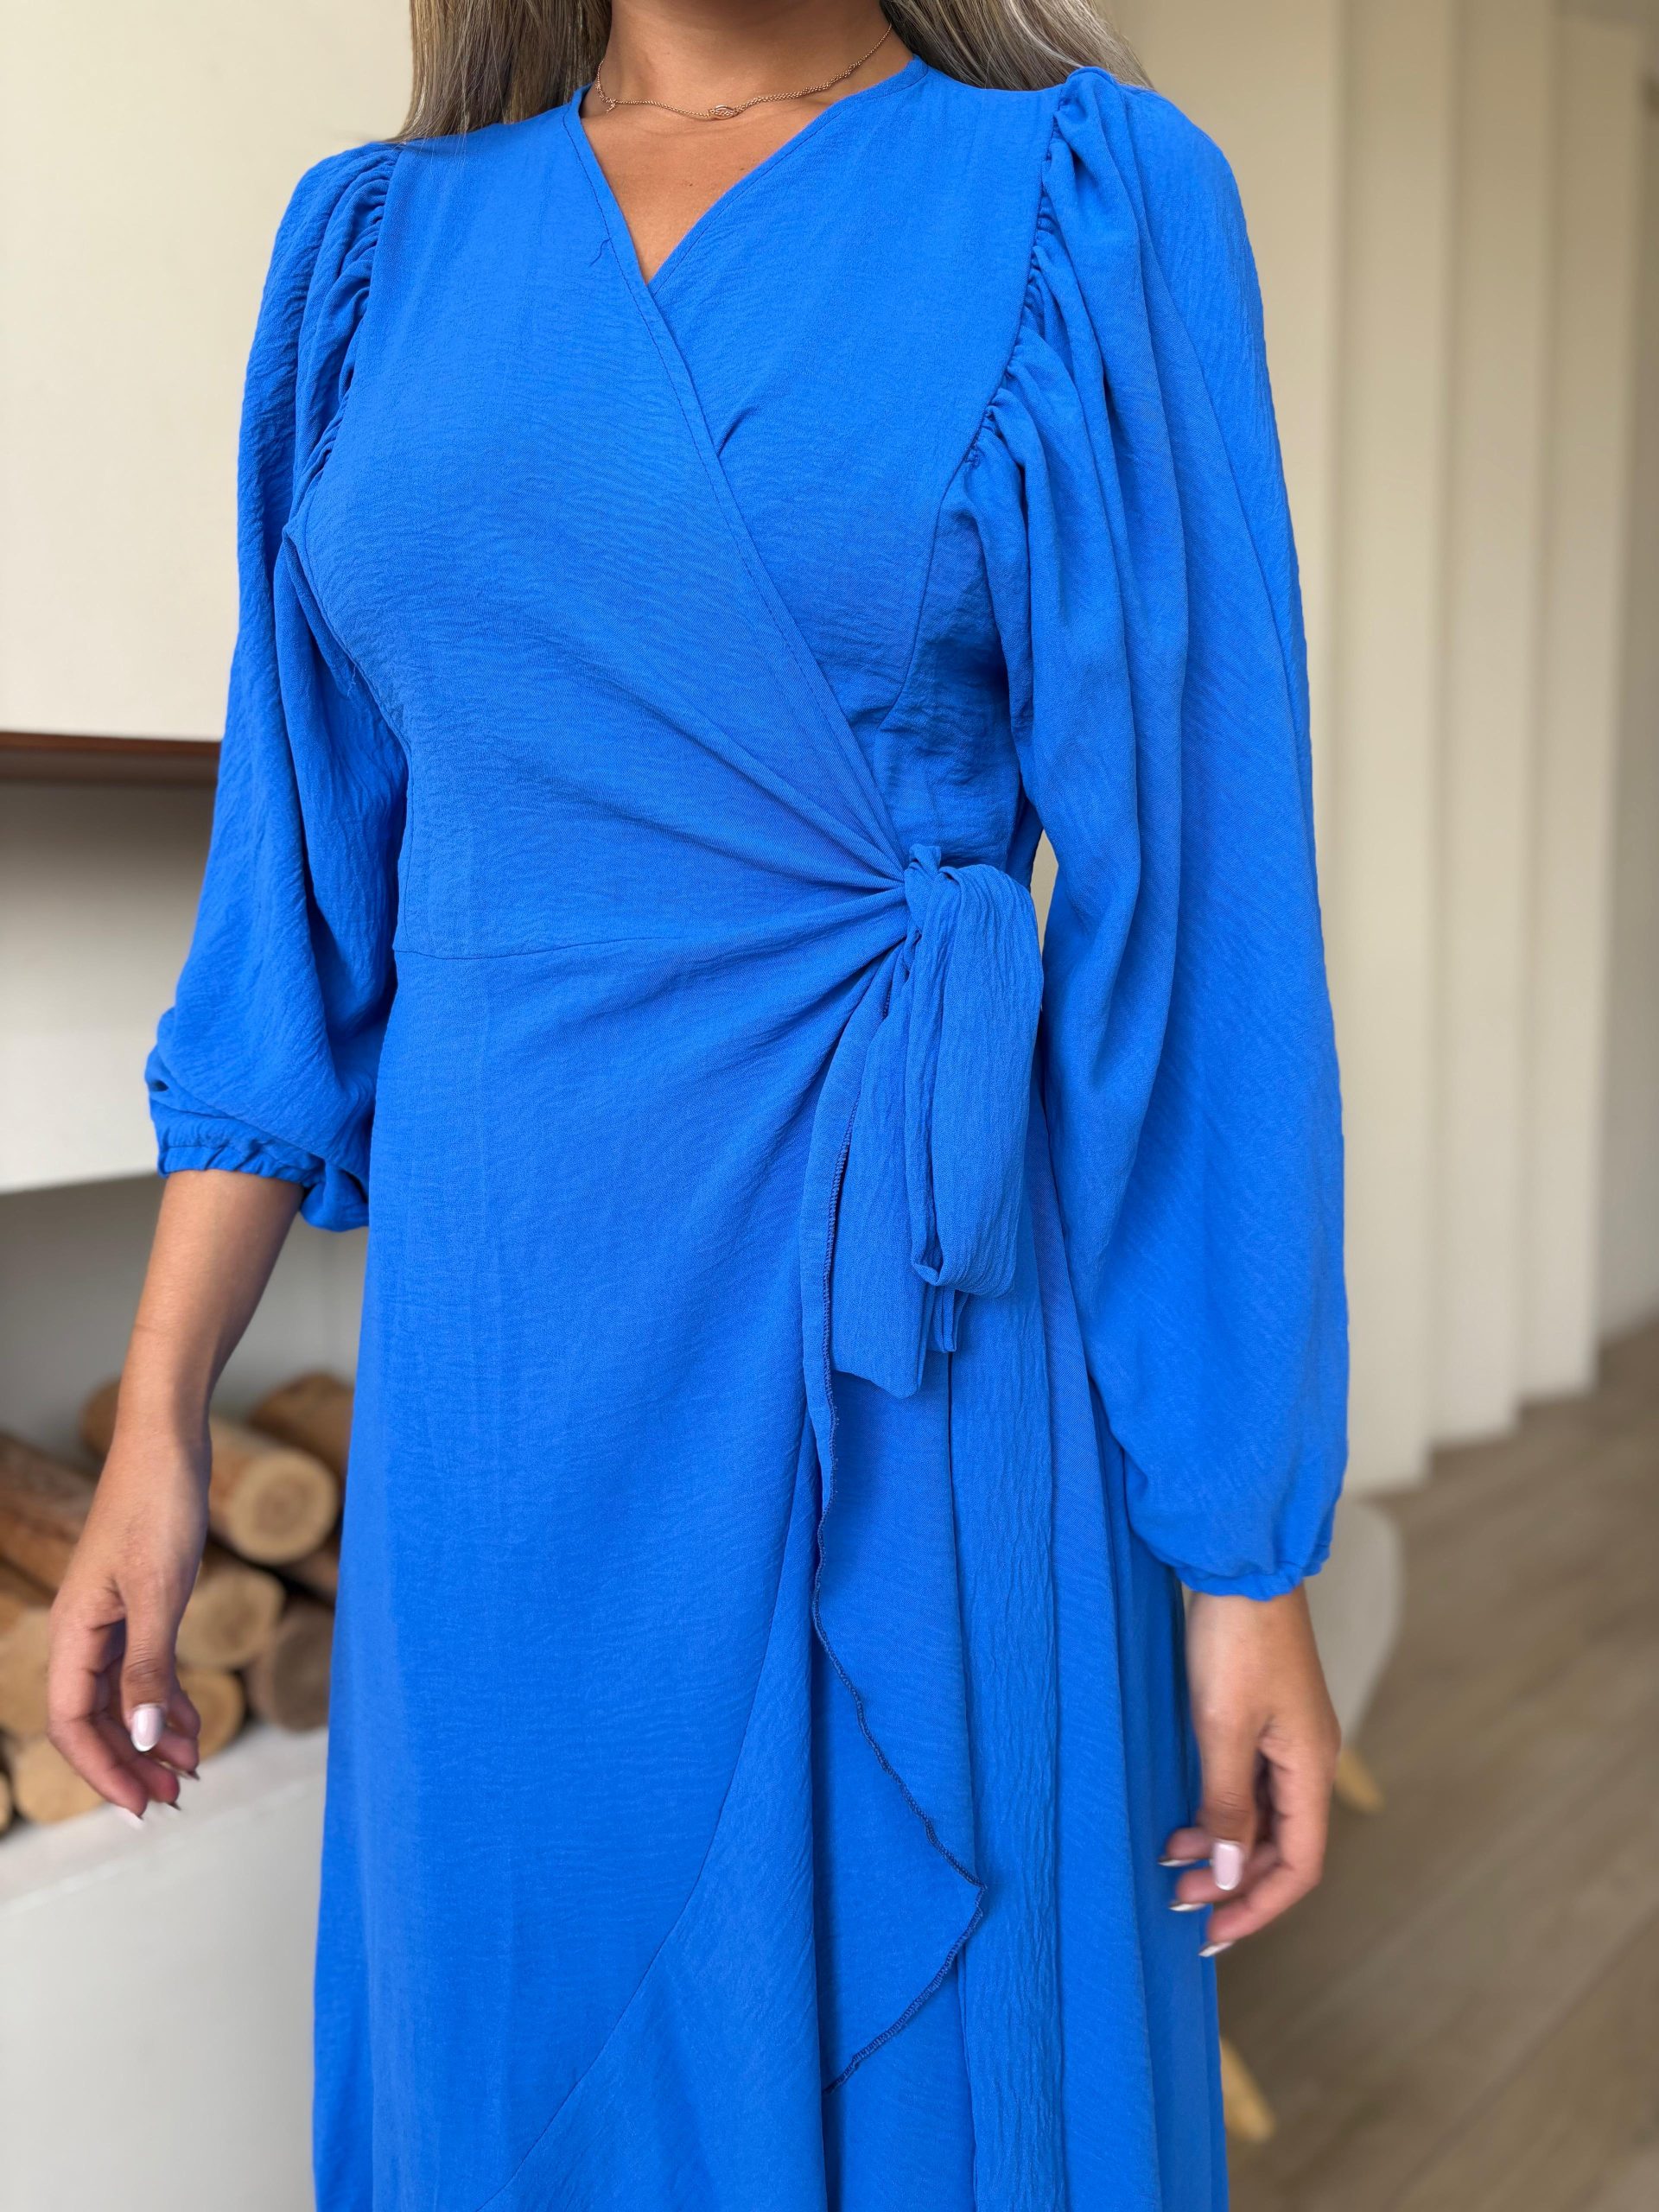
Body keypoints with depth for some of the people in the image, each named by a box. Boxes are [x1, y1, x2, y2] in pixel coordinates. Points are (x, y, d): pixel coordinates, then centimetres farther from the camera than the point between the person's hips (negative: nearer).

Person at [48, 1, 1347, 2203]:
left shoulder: (1094, 204, -2)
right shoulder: (385, 239, 9)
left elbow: (1199, 901, -6)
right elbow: (301, 889, 9)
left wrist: (1250, 1553, -7)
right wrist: (159, 1428, 6)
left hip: (911, 1378, -3)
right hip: (499, 1383, 4)